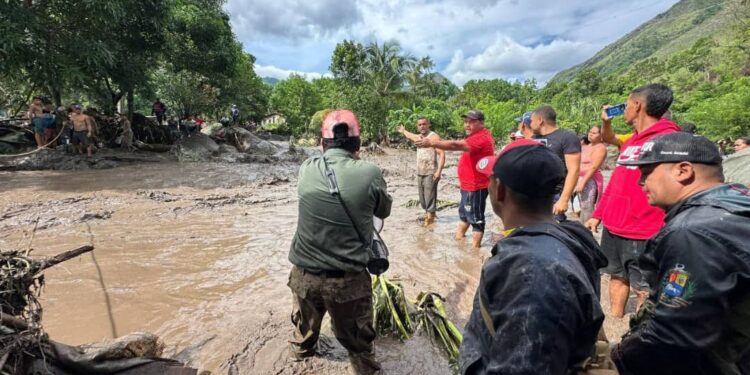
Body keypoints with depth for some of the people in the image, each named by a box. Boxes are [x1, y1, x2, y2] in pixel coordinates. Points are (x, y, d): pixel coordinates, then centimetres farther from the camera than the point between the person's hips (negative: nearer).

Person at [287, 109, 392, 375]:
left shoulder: (307, 169, -7)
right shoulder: (370, 173, -15)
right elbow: (384, 211, 3)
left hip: (304, 273, 5)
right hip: (348, 279, -4)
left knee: (305, 323, 33)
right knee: (358, 341, 18)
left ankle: (301, 350, 60)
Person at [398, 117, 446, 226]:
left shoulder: (434, 137, -9)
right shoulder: (419, 137, 16)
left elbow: (442, 154, -17)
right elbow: (410, 136, 41)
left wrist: (439, 171, -26)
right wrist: (403, 131, 59)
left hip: (431, 173, -8)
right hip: (420, 173, 8)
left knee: (430, 196, -11)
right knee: (422, 197, 11)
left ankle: (430, 217, -9)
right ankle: (429, 213, 24)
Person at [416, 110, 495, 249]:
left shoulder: (481, 138, -25)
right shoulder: (477, 136, 11)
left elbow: (456, 145, -37)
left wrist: (432, 143, -42)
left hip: (475, 186, -11)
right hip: (468, 184, 11)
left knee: (475, 217, -1)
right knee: (464, 212, 25)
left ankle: (475, 248, 9)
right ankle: (458, 237, 42)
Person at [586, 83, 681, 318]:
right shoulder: (632, 140, 12)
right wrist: (598, 215, 18)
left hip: (642, 234, -9)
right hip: (613, 228, 9)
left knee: (643, 288, 6)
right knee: (617, 277, 20)